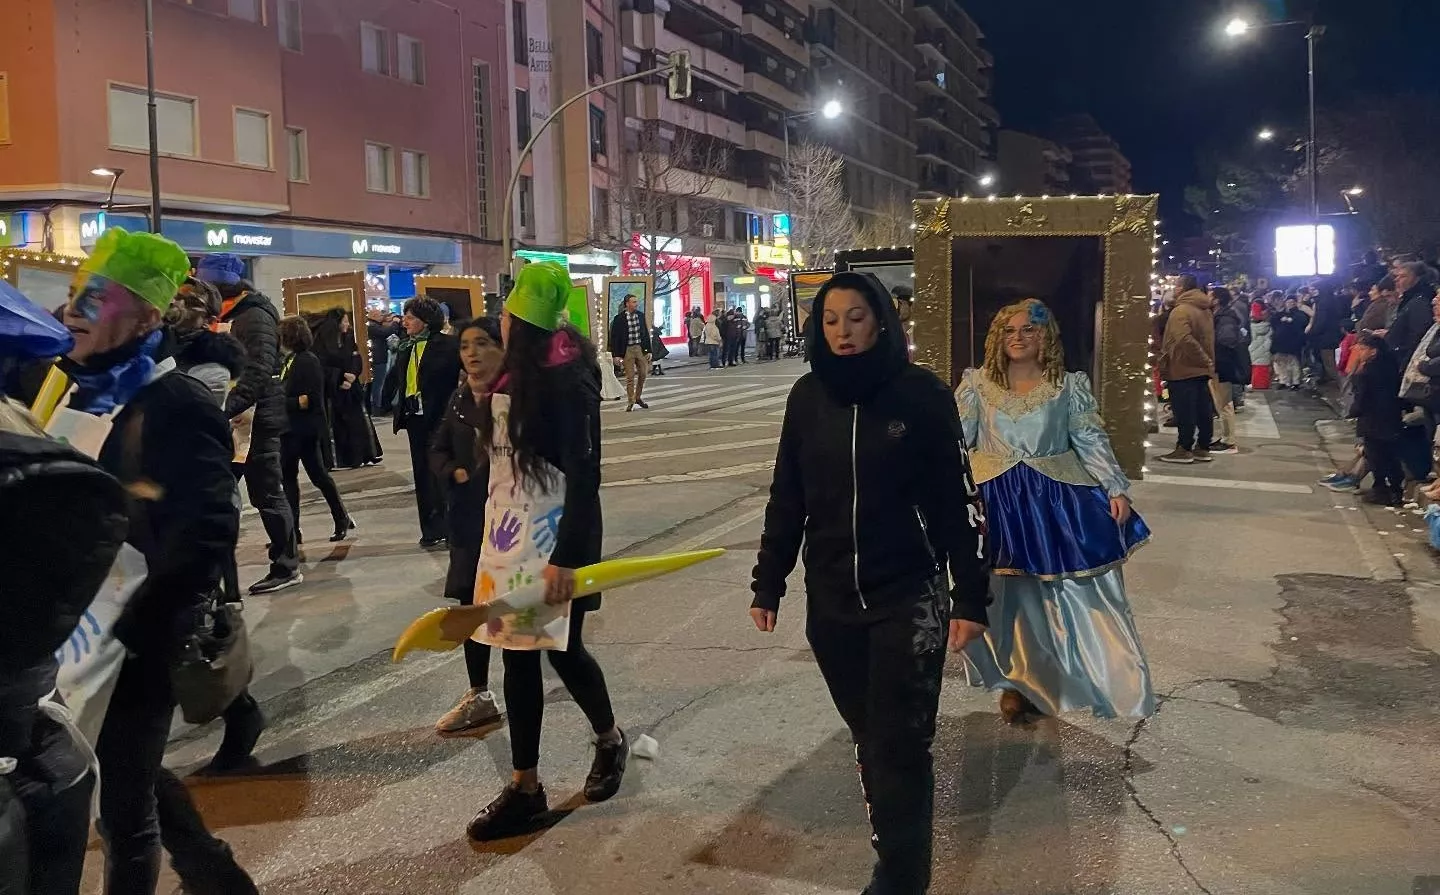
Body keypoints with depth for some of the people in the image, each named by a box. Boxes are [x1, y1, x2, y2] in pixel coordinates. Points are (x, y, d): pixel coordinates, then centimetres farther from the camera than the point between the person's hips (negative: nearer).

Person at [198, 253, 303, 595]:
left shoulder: (255, 317, -16)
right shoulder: (224, 316, 15)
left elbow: (257, 374, -28)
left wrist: (223, 409, -35)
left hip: (255, 419, -10)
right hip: (232, 421, 10)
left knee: (265, 493, -3)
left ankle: (287, 567, 8)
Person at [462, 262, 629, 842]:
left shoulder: (567, 378, -16)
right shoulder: (514, 375, 10)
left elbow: (584, 475, -19)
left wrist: (566, 556, -22)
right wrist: (495, 531, 17)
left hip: (551, 537, -8)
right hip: (509, 533, 8)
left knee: (562, 648, 6)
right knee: (518, 655, 8)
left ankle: (611, 741, 34)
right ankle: (525, 788, 17)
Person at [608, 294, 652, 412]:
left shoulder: (641, 316, 6)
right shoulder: (619, 318, -8)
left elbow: (646, 334, 10)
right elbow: (614, 337, -6)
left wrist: (648, 350, 6)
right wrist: (616, 355, -9)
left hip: (640, 348, 4)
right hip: (627, 350, -4)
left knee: (643, 373, 8)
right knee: (630, 377, 0)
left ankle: (638, 397, 28)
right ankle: (631, 402, 11)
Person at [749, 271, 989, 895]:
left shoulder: (921, 394, -8)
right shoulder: (808, 397, 3)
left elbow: (957, 500, -5)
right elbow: (787, 498, 9)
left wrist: (970, 598, -7)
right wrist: (767, 584, 9)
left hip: (908, 601, -3)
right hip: (830, 602, 4)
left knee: (898, 745, -1)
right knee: (868, 737, 12)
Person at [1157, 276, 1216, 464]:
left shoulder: (1181, 310, -16)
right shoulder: (1205, 310, 14)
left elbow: (1184, 339, -27)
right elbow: (1208, 340, 18)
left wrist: (1204, 360, -20)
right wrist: (1206, 361, 16)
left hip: (1184, 369, -9)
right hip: (1202, 369, 9)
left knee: (1185, 411, -4)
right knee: (1203, 410, 9)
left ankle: (1184, 449, -1)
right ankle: (1203, 448, 14)